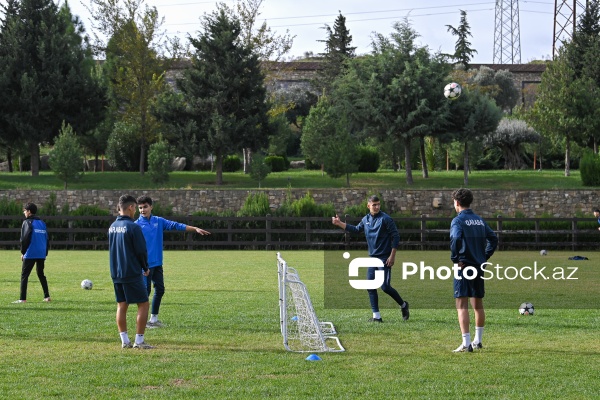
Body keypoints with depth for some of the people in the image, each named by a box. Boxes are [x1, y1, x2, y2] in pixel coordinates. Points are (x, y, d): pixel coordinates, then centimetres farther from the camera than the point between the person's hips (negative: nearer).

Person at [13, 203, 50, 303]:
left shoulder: (27, 222, -5)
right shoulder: (42, 223, 14)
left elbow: (25, 239, -11)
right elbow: (47, 239, 14)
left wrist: (23, 252, -2)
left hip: (30, 254, -6)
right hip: (42, 254, 6)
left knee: (24, 275, -2)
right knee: (41, 274, 19)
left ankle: (22, 299, -9)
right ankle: (47, 296, 14)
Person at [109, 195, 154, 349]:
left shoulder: (112, 226, 9)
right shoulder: (133, 227, -15)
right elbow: (141, 251, -13)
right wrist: (146, 268, 3)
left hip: (115, 273, 7)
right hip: (132, 273, -7)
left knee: (121, 305, 11)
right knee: (144, 304, 1)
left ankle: (124, 340, 10)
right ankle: (139, 341, -2)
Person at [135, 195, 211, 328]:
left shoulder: (159, 221, 8)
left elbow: (176, 225, 7)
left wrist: (195, 229, 1)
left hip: (157, 263, 6)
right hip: (145, 264, -6)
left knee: (160, 290, 9)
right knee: (146, 291, -3)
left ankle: (154, 318, 21)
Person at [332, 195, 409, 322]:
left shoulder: (385, 219, -11)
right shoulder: (366, 219, 7)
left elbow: (395, 236, -10)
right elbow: (356, 229, 23)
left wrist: (392, 256, -14)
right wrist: (339, 224, 18)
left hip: (384, 258, -7)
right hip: (372, 258, 7)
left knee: (385, 286, -10)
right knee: (370, 287, 2)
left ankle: (403, 305, 14)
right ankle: (376, 316, 8)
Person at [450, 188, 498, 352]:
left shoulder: (458, 220, -10)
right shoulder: (479, 220, 12)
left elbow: (456, 239, -26)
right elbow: (493, 238, 13)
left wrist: (455, 258, -15)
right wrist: (485, 256, 14)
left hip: (464, 266, -7)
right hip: (479, 267, 7)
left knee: (462, 305, -6)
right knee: (478, 304, 17)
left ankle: (466, 343, -13)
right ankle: (478, 341, 24)